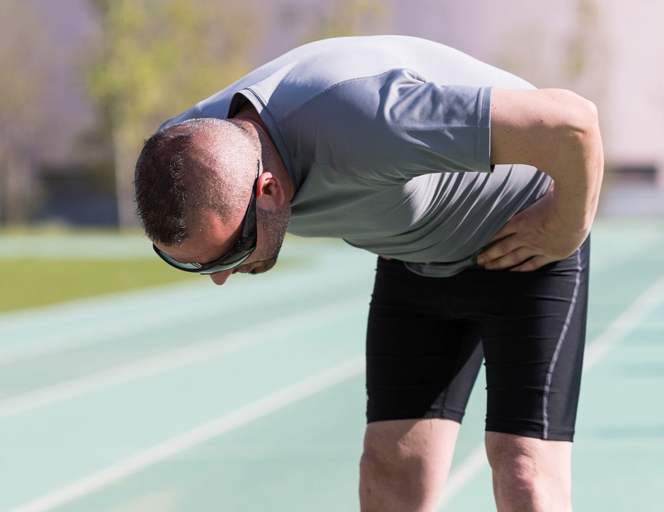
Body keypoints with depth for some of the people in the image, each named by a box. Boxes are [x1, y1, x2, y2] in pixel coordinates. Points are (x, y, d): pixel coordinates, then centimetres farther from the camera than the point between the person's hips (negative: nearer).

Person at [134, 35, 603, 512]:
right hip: (415, 254, 6)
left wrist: (566, 229, -20)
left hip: (524, 243, -6)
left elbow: (572, 122, -39)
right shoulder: (189, 149, -17)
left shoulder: (360, 123, -42)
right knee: (392, 473, -3)